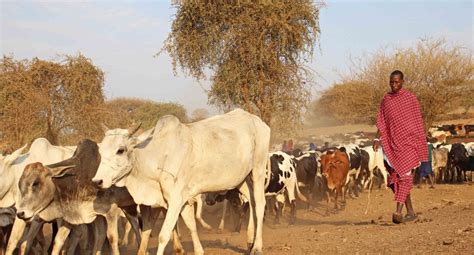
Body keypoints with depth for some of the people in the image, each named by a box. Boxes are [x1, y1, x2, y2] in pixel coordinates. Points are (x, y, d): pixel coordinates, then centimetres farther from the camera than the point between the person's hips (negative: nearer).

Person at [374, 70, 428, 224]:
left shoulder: (410, 98, 0)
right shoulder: (386, 100, 10)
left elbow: (418, 123, 2)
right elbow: (381, 123, 10)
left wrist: (420, 146, 0)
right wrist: (378, 139, -5)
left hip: (408, 142, -5)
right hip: (391, 144, 5)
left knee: (404, 176, -15)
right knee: (395, 178, 4)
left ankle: (398, 211, -24)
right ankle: (410, 212, 13)